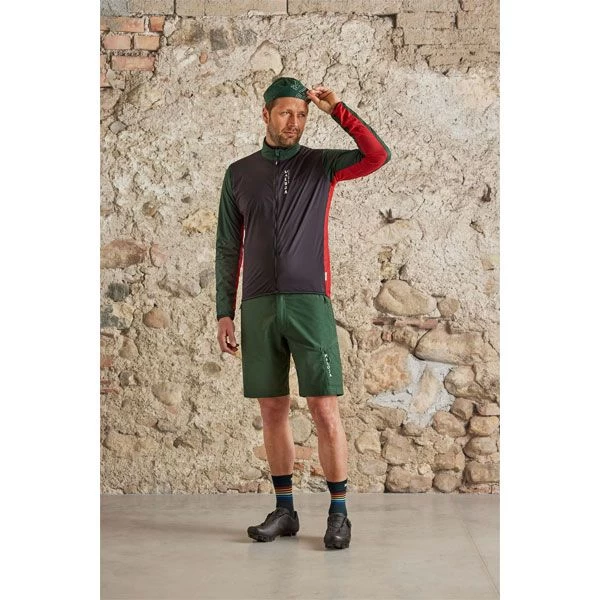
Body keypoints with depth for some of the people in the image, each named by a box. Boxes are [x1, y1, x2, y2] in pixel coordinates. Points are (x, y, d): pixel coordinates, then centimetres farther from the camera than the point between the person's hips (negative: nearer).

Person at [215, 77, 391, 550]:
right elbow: (229, 248, 11)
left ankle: (339, 513, 4)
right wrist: (224, 313, 6)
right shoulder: (239, 174, 12)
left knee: (325, 409, -5)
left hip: (310, 303, -2)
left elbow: (379, 156, -11)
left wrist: (338, 109, -9)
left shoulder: (322, 165, 7)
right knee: (273, 409, 6)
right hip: (258, 307, 2)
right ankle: (284, 510, 17)